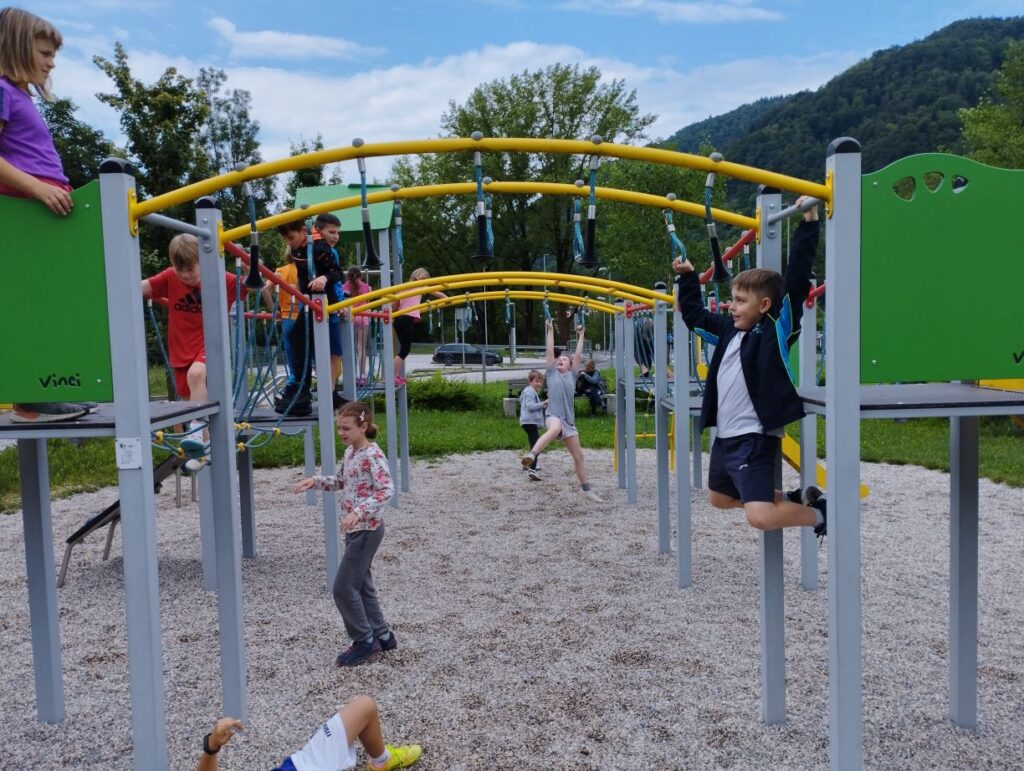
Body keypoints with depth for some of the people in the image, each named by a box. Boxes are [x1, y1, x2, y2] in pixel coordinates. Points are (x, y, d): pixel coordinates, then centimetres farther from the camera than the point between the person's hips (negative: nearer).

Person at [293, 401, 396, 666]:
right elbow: (340, 481, 23)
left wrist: (359, 512, -37)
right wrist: (315, 481, 8)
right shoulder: (350, 452, 8)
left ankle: (365, 641, 10)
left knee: (344, 588, -4)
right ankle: (382, 636, 28)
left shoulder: (372, 455, -19)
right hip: (355, 529, 9)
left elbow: (386, 489, -29)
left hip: (367, 529, -9)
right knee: (361, 585, 16)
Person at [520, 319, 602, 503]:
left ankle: (587, 490, 20)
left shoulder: (572, 375, 15)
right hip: (553, 417, -4)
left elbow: (578, 355, 12)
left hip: (569, 421, 4)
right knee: (555, 428, -42)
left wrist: (581, 335, 13)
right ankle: (531, 455, -58)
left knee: (578, 456, 8)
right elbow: (550, 351, 6)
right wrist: (550, 330, 6)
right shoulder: (552, 373, 11)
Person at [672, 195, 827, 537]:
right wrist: (687, 277, 27)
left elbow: (796, 281, -18)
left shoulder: (777, 329, -10)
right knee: (718, 498, 26)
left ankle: (819, 512, 11)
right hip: (726, 435, 9)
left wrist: (808, 224, -19)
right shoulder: (729, 329, 10)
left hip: (754, 437, -9)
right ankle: (793, 499, 33)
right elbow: (694, 315, 25)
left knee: (760, 516, -19)